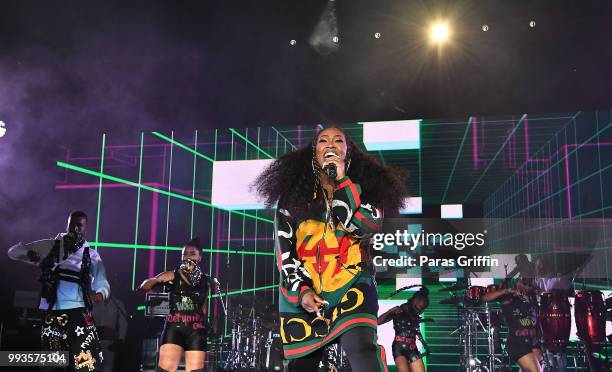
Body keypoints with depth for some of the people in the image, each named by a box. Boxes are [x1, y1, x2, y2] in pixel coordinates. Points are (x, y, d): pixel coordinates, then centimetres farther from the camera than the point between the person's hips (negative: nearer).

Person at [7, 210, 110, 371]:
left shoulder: (91, 255, 10)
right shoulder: (51, 246, 11)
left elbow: (102, 282, 4)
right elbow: (13, 251, 12)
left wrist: (100, 294, -21)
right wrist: (28, 253, -12)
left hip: (79, 314, -2)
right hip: (52, 314, 2)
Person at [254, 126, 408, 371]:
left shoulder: (363, 188, 12)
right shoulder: (293, 194, 11)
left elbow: (366, 227, -8)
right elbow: (285, 249, 5)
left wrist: (342, 182, -5)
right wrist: (300, 291, -6)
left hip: (352, 285, -2)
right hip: (302, 292, 2)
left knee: (363, 350, -26)